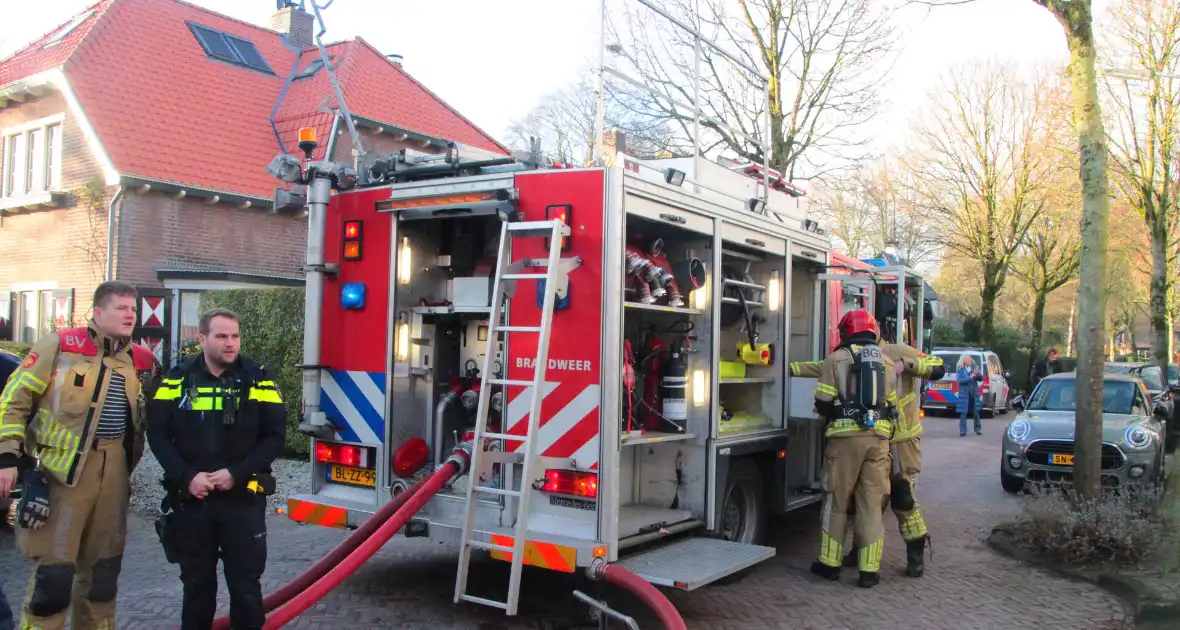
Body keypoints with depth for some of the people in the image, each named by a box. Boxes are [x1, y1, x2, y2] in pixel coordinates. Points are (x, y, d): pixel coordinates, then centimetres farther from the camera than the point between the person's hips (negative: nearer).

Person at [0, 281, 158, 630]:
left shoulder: (142, 361, 9)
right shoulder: (59, 345, -6)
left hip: (113, 471, 5)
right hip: (61, 469, -5)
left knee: (103, 569, 15)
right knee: (55, 571, -4)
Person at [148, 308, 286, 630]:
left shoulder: (257, 379, -2)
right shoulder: (178, 379, 2)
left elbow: (275, 436, -4)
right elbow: (158, 433, 1)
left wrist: (237, 473, -14)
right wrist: (187, 477, -11)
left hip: (244, 499, -1)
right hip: (191, 499, 2)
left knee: (245, 583, 5)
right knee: (196, 581, 14)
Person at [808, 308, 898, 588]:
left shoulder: (836, 359, -2)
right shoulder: (887, 363, 12)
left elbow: (823, 402, -4)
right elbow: (891, 405, 13)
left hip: (845, 436, -3)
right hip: (878, 438, 3)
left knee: (836, 502, 8)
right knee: (871, 505, 7)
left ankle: (830, 563, 15)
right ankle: (869, 569, 7)